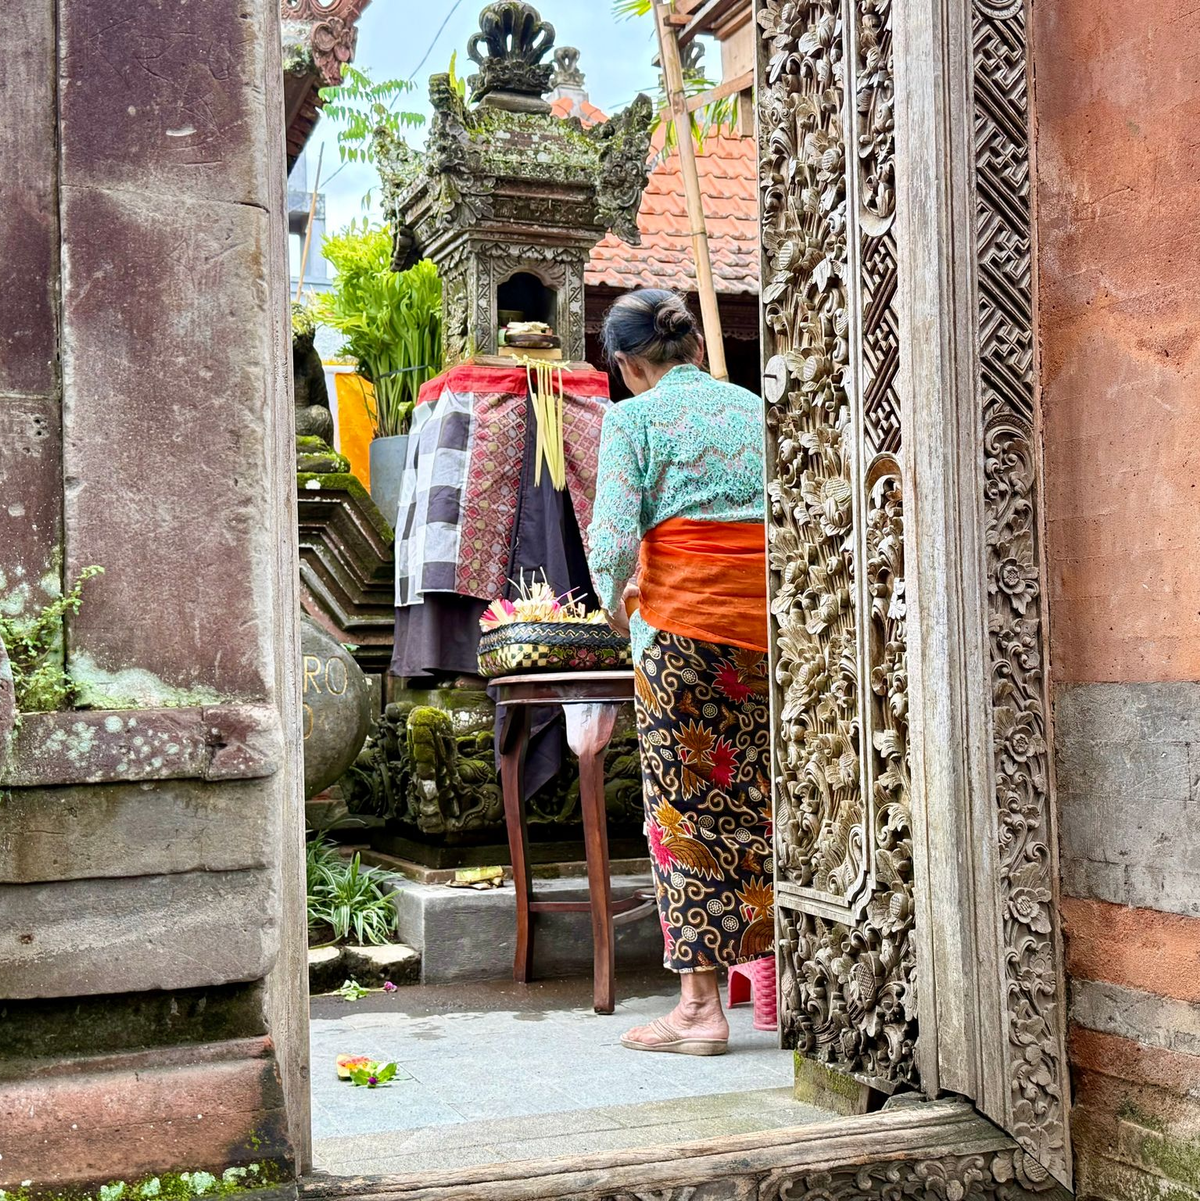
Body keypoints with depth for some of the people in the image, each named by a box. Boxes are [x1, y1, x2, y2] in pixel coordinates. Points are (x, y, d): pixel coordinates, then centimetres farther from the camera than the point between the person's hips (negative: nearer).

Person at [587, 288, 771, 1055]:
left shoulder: (634, 418, 1)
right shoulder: (755, 408, 15)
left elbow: (613, 537, -10)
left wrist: (614, 601, 9)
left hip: (680, 618, -4)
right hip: (767, 618, 5)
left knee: (685, 806, 1)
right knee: (761, 801, 11)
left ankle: (701, 1005, 4)